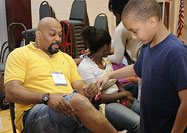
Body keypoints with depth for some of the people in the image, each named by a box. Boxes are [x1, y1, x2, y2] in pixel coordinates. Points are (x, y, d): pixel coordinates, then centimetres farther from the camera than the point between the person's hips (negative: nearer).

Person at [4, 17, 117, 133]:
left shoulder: (66, 58, 25)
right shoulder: (20, 54, 7)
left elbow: (79, 87, 19)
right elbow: (11, 92, -6)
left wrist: (87, 90, -7)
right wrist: (47, 98, -21)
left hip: (68, 108, 4)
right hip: (33, 114, -4)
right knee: (78, 100, -32)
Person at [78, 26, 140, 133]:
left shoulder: (105, 60, 12)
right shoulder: (85, 67, -13)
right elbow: (97, 99, -16)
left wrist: (124, 94, -5)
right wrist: (124, 94, -12)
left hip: (119, 98, 8)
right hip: (104, 105, -8)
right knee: (138, 123, -27)